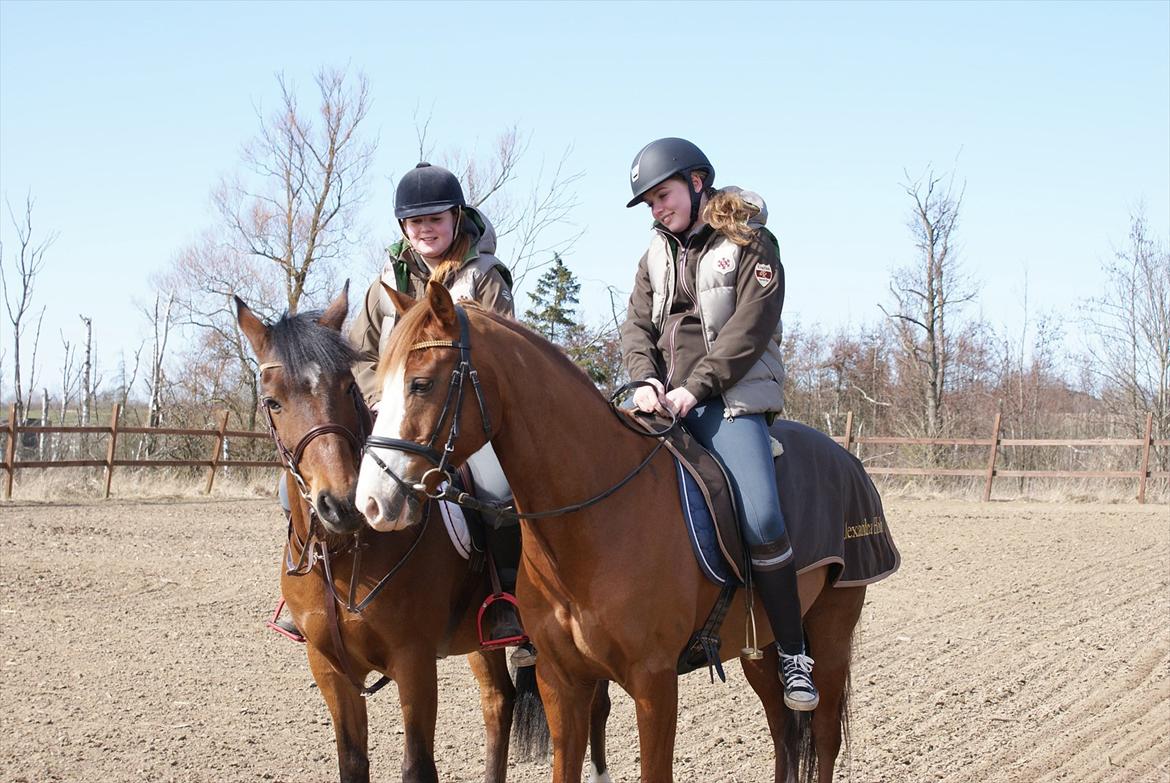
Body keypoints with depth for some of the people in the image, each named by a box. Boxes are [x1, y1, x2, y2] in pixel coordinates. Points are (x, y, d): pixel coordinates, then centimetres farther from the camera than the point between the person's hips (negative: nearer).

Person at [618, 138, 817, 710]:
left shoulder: (750, 245, 0)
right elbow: (637, 325, 11)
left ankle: (793, 654, -13)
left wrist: (695, 386, -18)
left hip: (731, 402, -6)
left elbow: (748, 329, -11)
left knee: (762, 518, -23)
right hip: (665, 403, 6)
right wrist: (646, 379, -9)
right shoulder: (657, 253, 18)